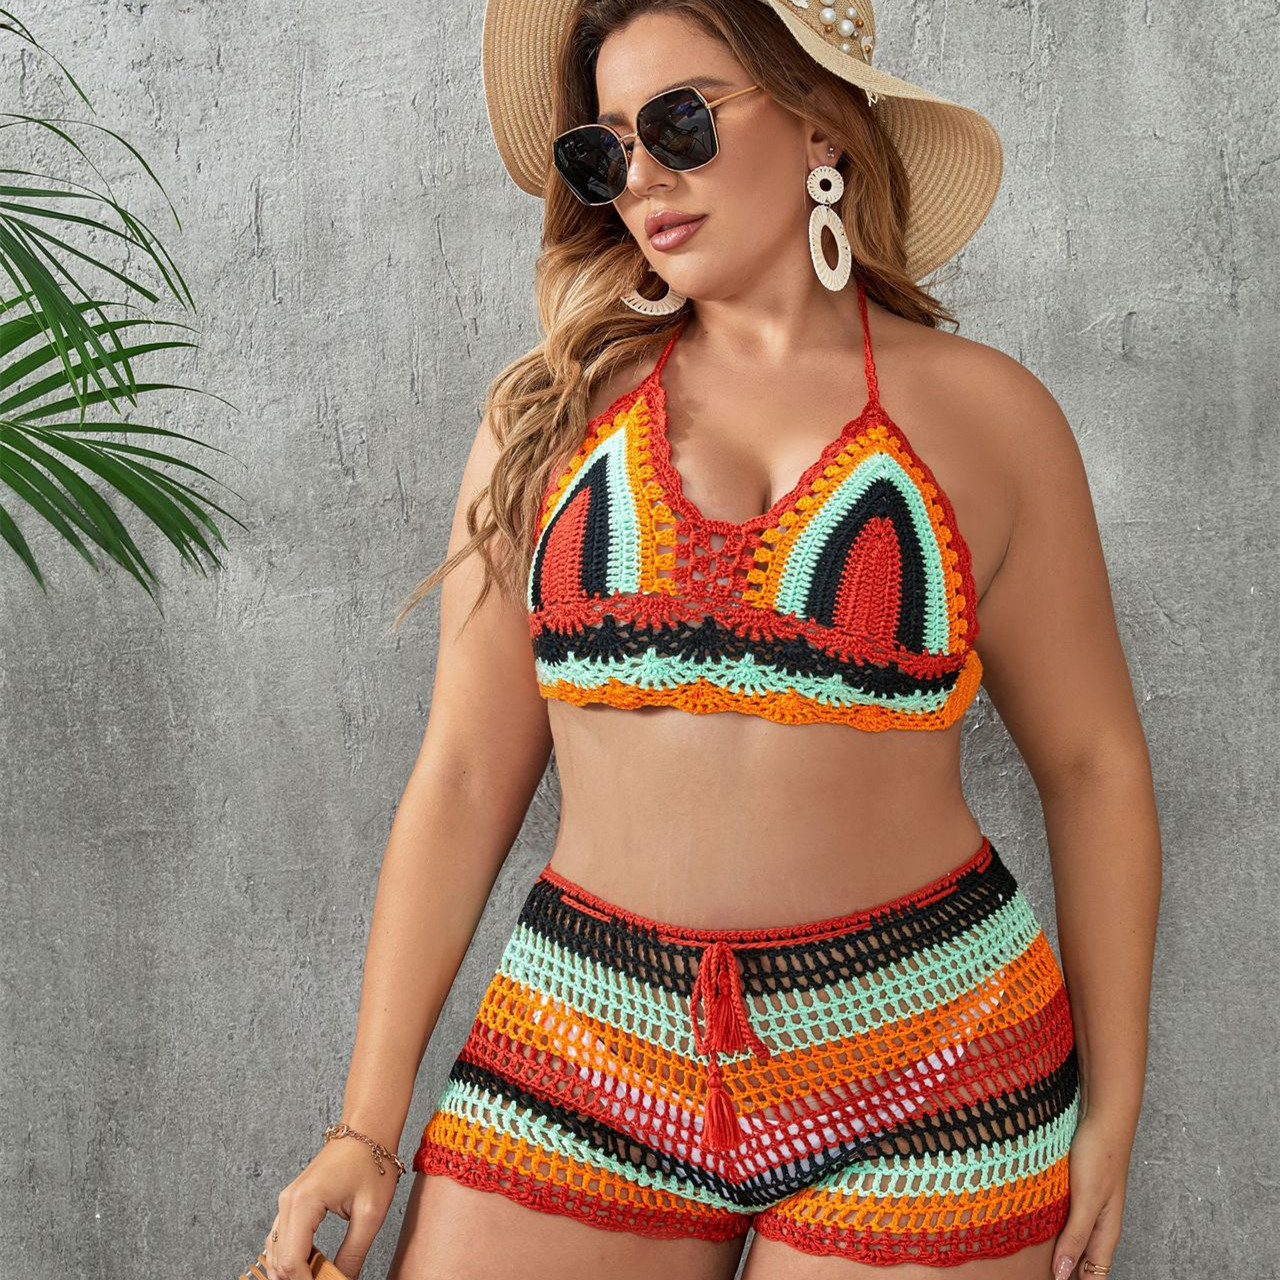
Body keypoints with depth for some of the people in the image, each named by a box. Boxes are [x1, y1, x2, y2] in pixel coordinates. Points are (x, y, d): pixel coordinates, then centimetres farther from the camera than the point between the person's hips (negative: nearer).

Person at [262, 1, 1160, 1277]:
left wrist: (1112, 1113, 3)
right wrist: (369, 1125, 0)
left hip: (922, 1054, -1)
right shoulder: (550, 412, 4)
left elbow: (1093, 765, 5)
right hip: (584, 1045, 1)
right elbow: (464, 778, 2)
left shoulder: (983, 414, 2)